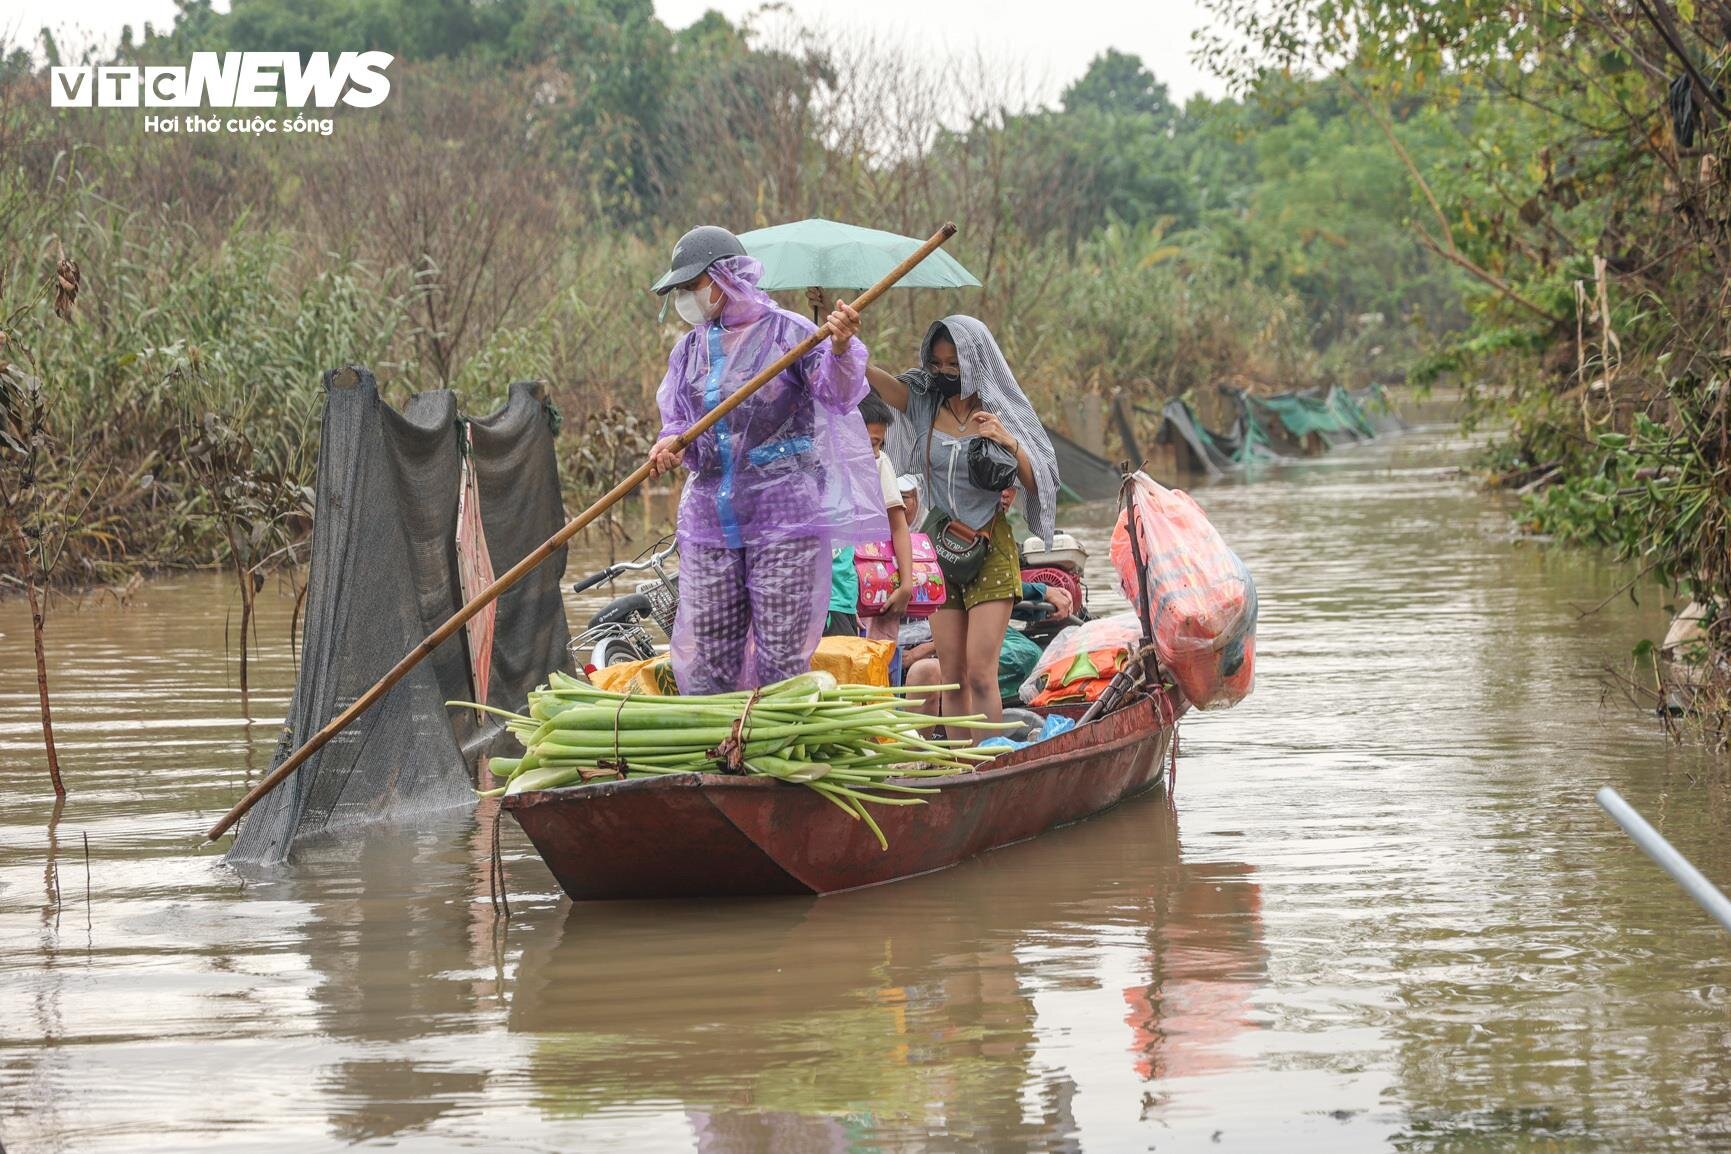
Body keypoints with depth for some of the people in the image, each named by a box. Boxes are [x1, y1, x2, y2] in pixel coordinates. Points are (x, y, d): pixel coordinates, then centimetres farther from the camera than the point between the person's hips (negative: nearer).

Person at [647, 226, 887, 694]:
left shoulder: (786, 332, -2)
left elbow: (839, 396, -12)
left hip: (783, 517, -5)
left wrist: (840, 349, -32)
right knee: (704, 657, 3)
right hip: (709, 518, 5)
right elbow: (677, 420, 16)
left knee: (782, 655, -5)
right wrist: (670, 444, -8)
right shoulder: (690, 349, 15)